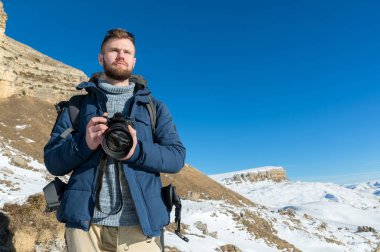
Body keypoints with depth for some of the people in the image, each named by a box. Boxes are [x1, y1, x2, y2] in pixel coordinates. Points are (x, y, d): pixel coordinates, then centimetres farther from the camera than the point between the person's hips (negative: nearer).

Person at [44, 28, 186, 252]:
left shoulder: (155, 108, 10)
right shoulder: (78, 105, 10)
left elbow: (177, 157, -1)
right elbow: (53, 161, 5)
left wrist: (136, 151, -18)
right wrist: (84, 143, -15)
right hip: (85, 224, 0)